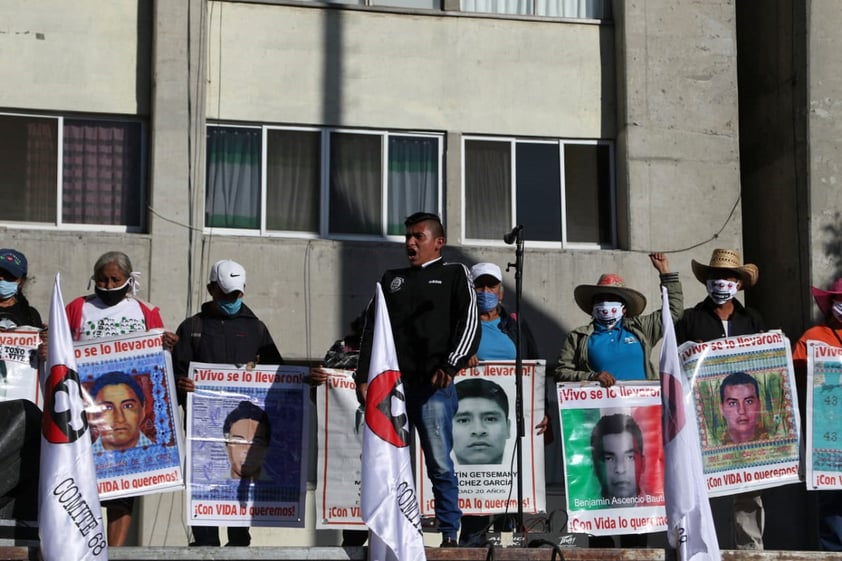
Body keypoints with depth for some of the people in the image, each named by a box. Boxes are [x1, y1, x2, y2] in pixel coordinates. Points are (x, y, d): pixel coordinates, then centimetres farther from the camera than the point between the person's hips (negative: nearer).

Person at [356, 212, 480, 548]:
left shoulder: (454, 275, 11)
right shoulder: (391, 280, 23)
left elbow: (469, 324, 0)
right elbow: (371, 329, 19)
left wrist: (450, 366, -13)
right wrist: (364, 377, 8)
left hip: (432, 385, -4)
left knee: (440, 464, -7)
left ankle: (449, 535, -2)